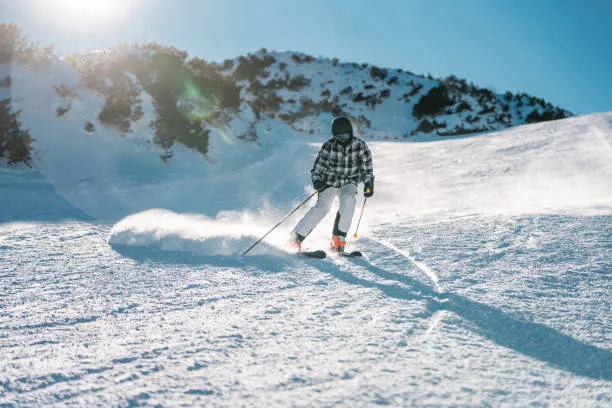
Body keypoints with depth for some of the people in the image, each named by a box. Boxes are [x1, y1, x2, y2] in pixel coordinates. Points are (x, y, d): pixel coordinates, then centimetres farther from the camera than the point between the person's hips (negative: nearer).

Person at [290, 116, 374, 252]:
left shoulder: (361, 146, -10)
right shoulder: (328, 146, -12)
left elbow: (367, 169, 0)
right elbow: (317, 169, -7)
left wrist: (368, 184, -17)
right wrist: (317, 181, -27)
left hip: (349, 184, 1)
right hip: (329, 182, -1)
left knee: (348, 199, -31)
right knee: (322, 207, -21)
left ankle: (338, 237, -25)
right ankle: (297, 236, -8)